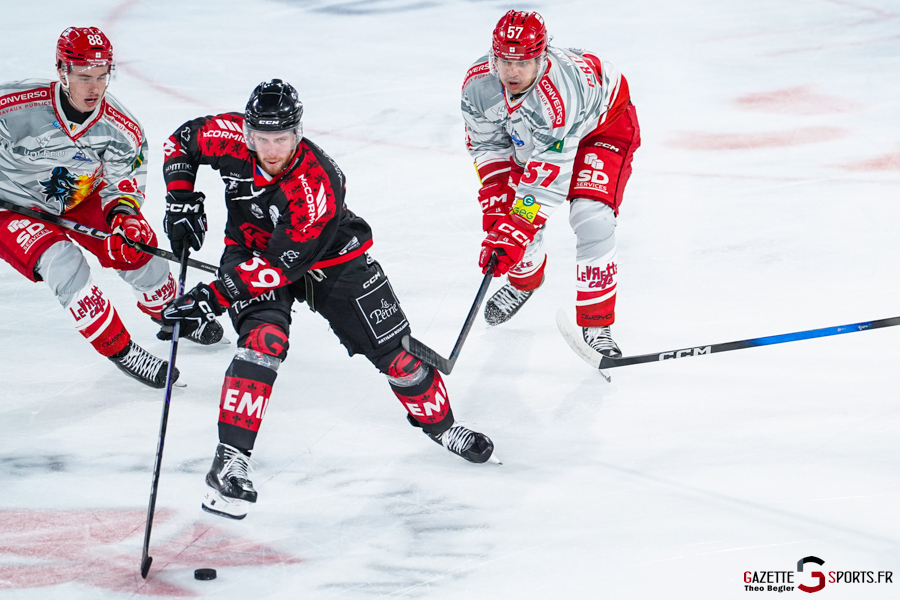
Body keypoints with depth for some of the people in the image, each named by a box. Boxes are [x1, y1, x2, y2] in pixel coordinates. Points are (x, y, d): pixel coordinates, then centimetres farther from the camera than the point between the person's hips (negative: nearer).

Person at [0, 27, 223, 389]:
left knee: (135, 244, -1)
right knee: (63, 262, -28)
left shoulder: (122, 129, -19)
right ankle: (119, 350, -14)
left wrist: (123, 214, -27)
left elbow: (124, 182, -6)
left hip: (80, 197, 5)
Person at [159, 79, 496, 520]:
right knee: (264, 338, -27)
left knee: (392, 348, 0)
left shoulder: (318, 185, -37)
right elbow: (181, 142, -2)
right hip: (251, 247, 1)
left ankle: (439, 423, 29)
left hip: (329, 256, -1)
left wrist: (210, 298, -38)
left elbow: (280, 267, -36)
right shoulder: (229, 137, -25)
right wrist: (184, 203, -13)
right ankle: (229, 461, -28)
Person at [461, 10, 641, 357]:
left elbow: (548, 175, -40)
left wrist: (514, 235, -40)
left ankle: (596, 325, -12)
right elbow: (487, 145, -10)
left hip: (604, 123, -6)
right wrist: (496, 205, -18)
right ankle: (524, 279, 35)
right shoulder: (478, 83, -26)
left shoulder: (561, 92, -44)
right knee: (508, 210, 0)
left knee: (591, 220, -22)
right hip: (527, 134, 6)